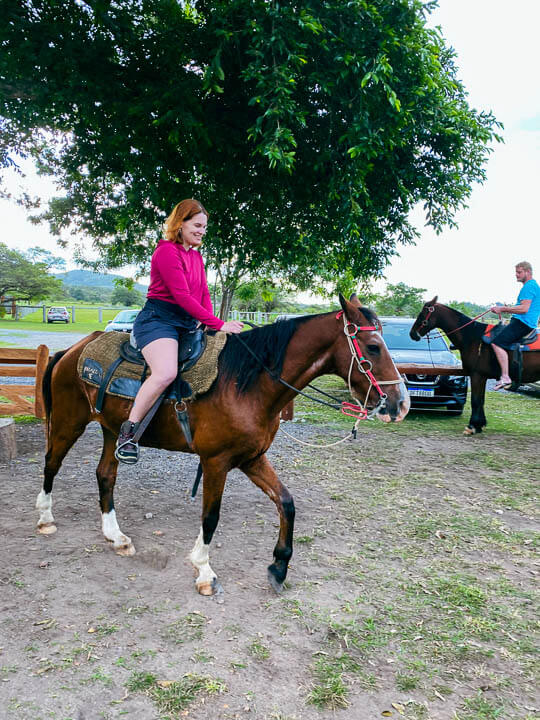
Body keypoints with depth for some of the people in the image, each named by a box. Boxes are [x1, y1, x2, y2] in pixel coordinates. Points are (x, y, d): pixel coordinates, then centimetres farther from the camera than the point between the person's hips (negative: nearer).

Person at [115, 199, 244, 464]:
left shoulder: (196, 256, 19)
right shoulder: (166, 251, -10)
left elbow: (203, 293, 16)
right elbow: (181, 295, -19)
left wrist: (209, 324, -4)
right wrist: (217, 324, -21)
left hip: (187, 323, 9)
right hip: (158, 319, -9)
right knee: (166, 373, -33)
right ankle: (127, 433, -19)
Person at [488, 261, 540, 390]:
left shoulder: (529, 286, -10)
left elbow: (524, 309, -22)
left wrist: (503, 309, -17)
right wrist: (507, 308, 22)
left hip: (522, 323, -11)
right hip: (524, 323, 11)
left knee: (497, 343, -24)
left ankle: (505, 377, -31)